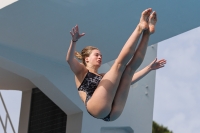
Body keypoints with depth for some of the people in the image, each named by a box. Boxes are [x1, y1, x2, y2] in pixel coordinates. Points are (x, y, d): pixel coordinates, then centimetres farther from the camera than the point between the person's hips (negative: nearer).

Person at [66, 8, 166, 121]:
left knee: (130, 68, 4)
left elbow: (129, 79, 39)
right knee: (119, 63, -7)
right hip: (96, 108, -6)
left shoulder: (104, 77, 39)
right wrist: (74, 41, -19)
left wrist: (150, 68, 33)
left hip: (112, 113, 6)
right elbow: (69, 59, 0)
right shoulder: (81, 71, 22)